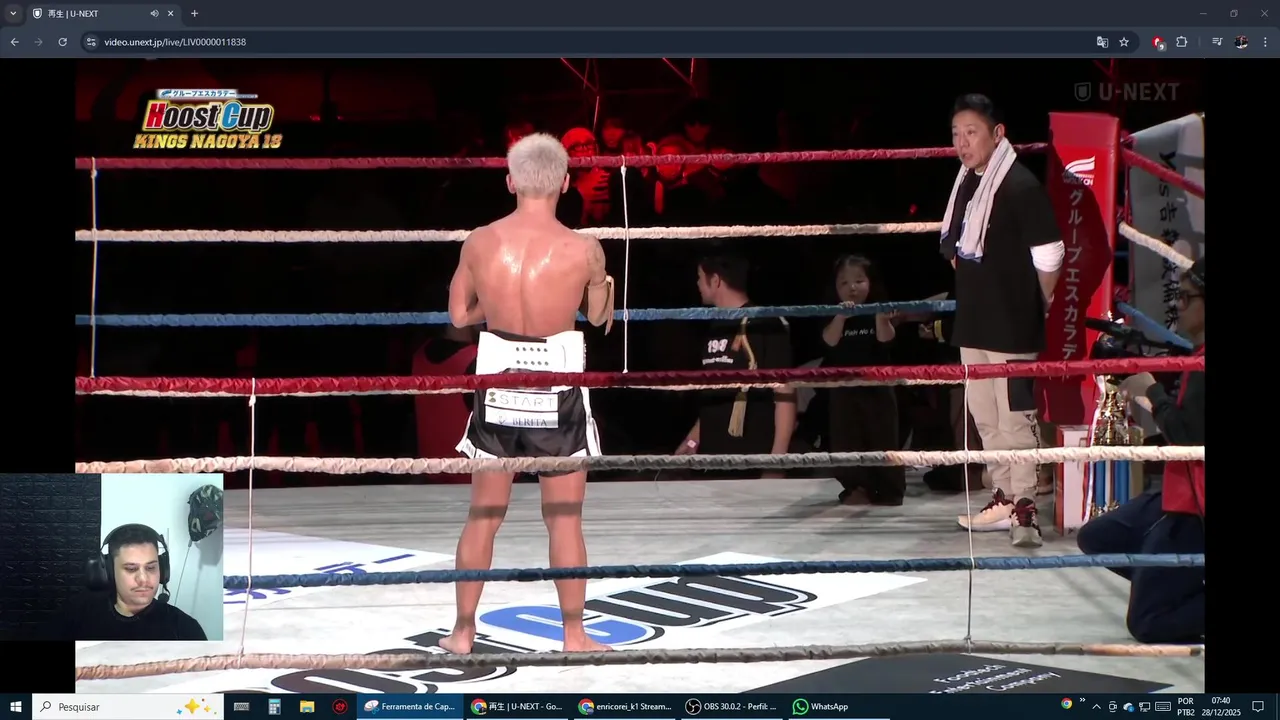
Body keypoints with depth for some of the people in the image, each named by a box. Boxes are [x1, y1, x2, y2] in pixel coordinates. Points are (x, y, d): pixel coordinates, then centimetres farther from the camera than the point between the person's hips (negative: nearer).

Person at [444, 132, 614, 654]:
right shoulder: (583, 250, -13)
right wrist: (605, 279, 22)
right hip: (557, 385, -2)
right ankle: (574, 634, 15)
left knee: (484, 514, 14)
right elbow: (600, 316, 2)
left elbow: (460, 314, 4)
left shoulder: (479, 243, -6)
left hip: (498, 381, 2)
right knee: (565, 518, 9)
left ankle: (464, 630, 20)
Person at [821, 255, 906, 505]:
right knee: (847, 439, 1)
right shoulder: (833, 315, 0)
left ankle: (890, 490, 8)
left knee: (883, 438, 2)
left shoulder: (878, 313, 0)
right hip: (844, 388, 1)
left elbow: (886, 338, -15)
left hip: (877, 386, -1)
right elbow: (830, 341, -17)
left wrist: (880, 317, -35)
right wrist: (840, 317, -34)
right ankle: (856, 487, 8)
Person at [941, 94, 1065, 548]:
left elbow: (1049, 254, -15)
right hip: (973, 322, 9)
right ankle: (1004, 497, 24)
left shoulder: (1021, 186, -15)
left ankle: (1024, 507, -4)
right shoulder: (966, 185, 10)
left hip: (1011, 326, -9)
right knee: (984, 415, 14)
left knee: (1015, 416, -8)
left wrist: (1039, 306, -4)